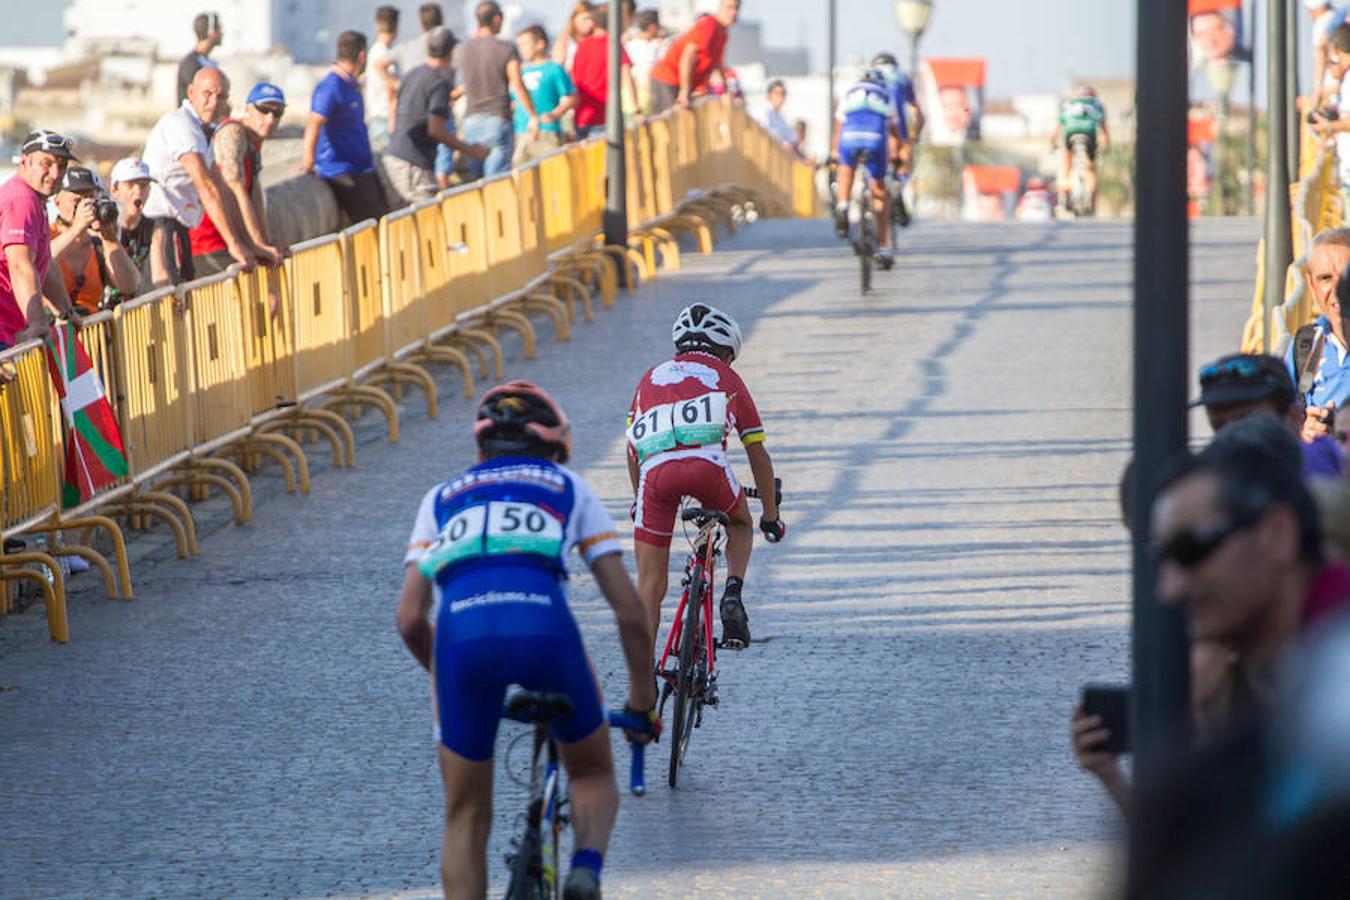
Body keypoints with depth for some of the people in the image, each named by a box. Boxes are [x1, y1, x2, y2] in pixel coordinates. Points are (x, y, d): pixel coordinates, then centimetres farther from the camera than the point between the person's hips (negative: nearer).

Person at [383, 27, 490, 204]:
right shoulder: (439, 83, -12)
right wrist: (470, 150, -9)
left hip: (393, 157, 9)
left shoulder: (411, 75, 14)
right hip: (414, 163, -9)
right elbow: (436, 130, -18)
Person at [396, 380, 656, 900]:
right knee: (593, 773, 25)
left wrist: (448, 678, 44)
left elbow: (410, 620, 25)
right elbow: (629, 611, 25)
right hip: (544, 623, -1)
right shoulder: (568, 488, 30)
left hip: (461, 629, 1)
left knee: (465, 818, 18)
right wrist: (643, 702, 37)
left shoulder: (443, 499, 33)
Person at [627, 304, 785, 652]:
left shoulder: (652, 378, 35)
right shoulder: (727, 379, 30)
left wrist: (638, 501, 51)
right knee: (740, 523, 32)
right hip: (706, 463, -1)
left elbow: (632, 448, 37)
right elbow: (758, 454, 33)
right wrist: (771, 515, 43)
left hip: (655, 469, 1)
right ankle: (733, 595, 7)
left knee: (649, 582, 9)